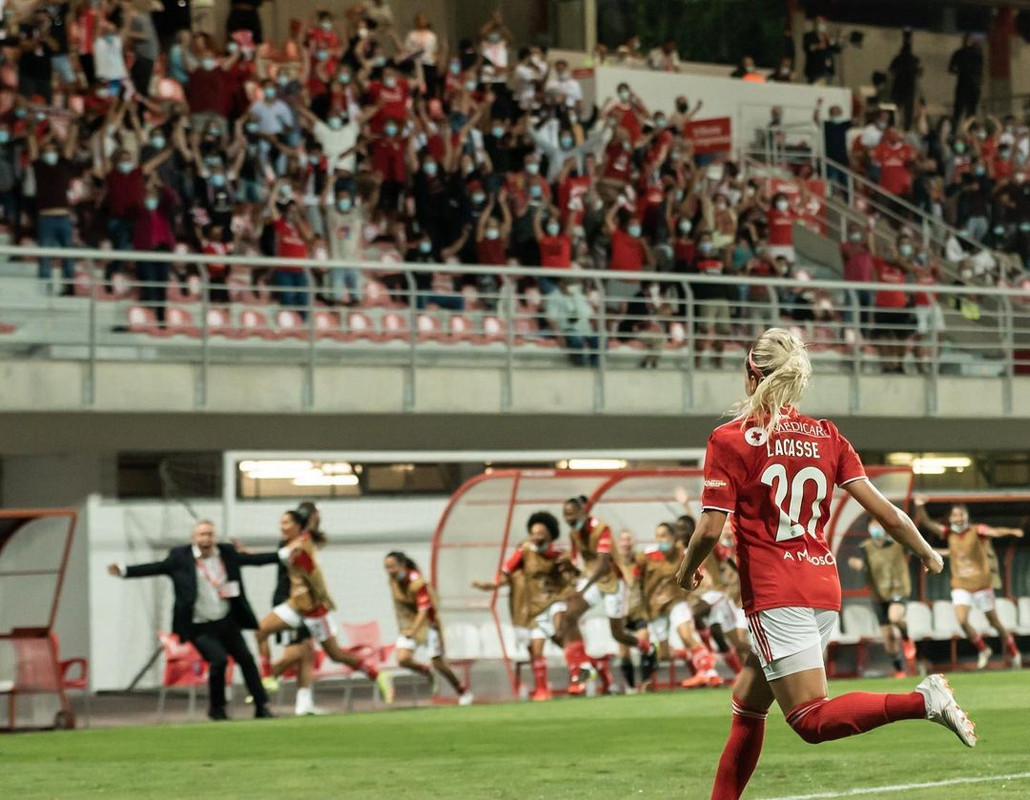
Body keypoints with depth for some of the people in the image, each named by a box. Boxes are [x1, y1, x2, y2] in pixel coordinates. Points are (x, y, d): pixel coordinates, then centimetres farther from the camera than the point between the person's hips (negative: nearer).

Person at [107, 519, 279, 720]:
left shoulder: (227, 553, 5)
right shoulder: (180, 557, -7)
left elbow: (253, 559, 11)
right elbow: (154, 568, -9)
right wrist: (123, 571, -19)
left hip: (227, 622, 5)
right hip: (200, 627, -5)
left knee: (246, 659, 4)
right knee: (219, 660, -19)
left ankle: (261, 706, 17)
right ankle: (216, 708, 2)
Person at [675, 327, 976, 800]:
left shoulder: (730, 439, -6)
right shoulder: (826, 436, 7)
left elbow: (710, 529, -12)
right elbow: (881, 509, 3)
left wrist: (687, 570, 7)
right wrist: (926, 553, 19)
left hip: (775, 597, -7)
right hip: (824, 588, 7)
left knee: (812, 721, -9)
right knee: (747, 705, 19)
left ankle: (923, 700, -26)